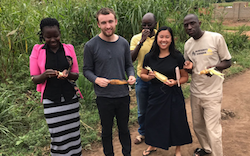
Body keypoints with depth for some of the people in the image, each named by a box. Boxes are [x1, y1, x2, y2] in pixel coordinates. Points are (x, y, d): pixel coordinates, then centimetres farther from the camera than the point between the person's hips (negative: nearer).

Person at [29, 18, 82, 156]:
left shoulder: (69, 49, 2)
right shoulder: (37, 51, 0)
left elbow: (76, 75, 6)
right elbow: (34, 79, 1)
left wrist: (67, 74, -17)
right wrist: (45, 75, -20)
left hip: (70, 98, 2)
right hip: (51, 101, -1)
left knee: (73, 132, 6)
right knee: (58, 136, 0)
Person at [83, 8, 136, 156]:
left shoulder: (123, 43, 0)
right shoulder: (91, 45, -9)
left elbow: (129, 65, 9)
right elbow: (87, 70, -3)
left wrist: (131, 76, -11)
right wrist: (96, 79, -22)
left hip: (123, 95, 3)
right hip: (104, 97, -2)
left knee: (124, 129, 19)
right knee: (107, 131, 16)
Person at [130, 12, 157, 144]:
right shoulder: (136, 38, -3)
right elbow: (131, 58, -15)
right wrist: (141, 41, -22)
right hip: (142, 79, 1)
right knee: (142, 110, 14)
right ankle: (142, 132, 35)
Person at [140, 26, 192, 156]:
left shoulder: (177, 57, -7)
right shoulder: (149, 57, -2)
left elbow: (185, 77, 1)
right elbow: (142, 74, 9)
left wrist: (175, 82, -18)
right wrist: (149, 77, -13)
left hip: (173, 95, -1)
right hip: (155, 94, 2)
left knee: (175, 120, 7)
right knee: (153, 119, 13)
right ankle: (153, 145, 40)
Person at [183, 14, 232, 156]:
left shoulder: (216, 38, -10)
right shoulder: (188, 45, 6)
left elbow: (228, 62, -5)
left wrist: (215, 67, -26)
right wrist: (189, 67, -9)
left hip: (212, 94, -5)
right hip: (195, 92, 6)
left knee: (213, 131, -4)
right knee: (198, 126, 19)